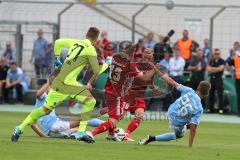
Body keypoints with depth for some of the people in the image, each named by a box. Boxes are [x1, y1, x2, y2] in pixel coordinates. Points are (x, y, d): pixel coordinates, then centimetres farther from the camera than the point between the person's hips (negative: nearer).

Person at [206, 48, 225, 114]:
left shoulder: (222, 61, -1)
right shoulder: (211, 61, 14)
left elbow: (220, 68, -15)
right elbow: (208, 69, 3)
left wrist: (212, 69, -7)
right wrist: (216, 69, -10)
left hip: (218, 79, -5)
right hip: (212, 78, 5)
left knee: (220, 95, -7)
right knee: (211, 94, 8)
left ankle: (221, 108, -6)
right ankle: (211, 108, 15)